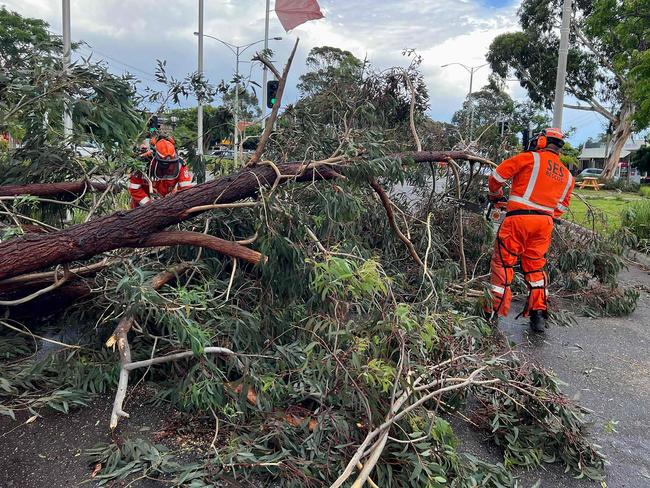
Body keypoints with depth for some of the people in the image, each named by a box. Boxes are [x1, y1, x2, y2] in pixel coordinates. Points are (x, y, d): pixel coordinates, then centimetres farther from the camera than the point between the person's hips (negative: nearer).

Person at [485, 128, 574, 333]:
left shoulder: (530, 158, 0)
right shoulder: (567, 176, 18)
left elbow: (497, 175, 0)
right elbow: (562, 207, 19)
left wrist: (495, 195, 17)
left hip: (518, 218, -5)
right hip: (544, 223, 5)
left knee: (503, 264, 3)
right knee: (535, 266, 17)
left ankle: (494, 312, 3)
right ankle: (539, 314, 14)